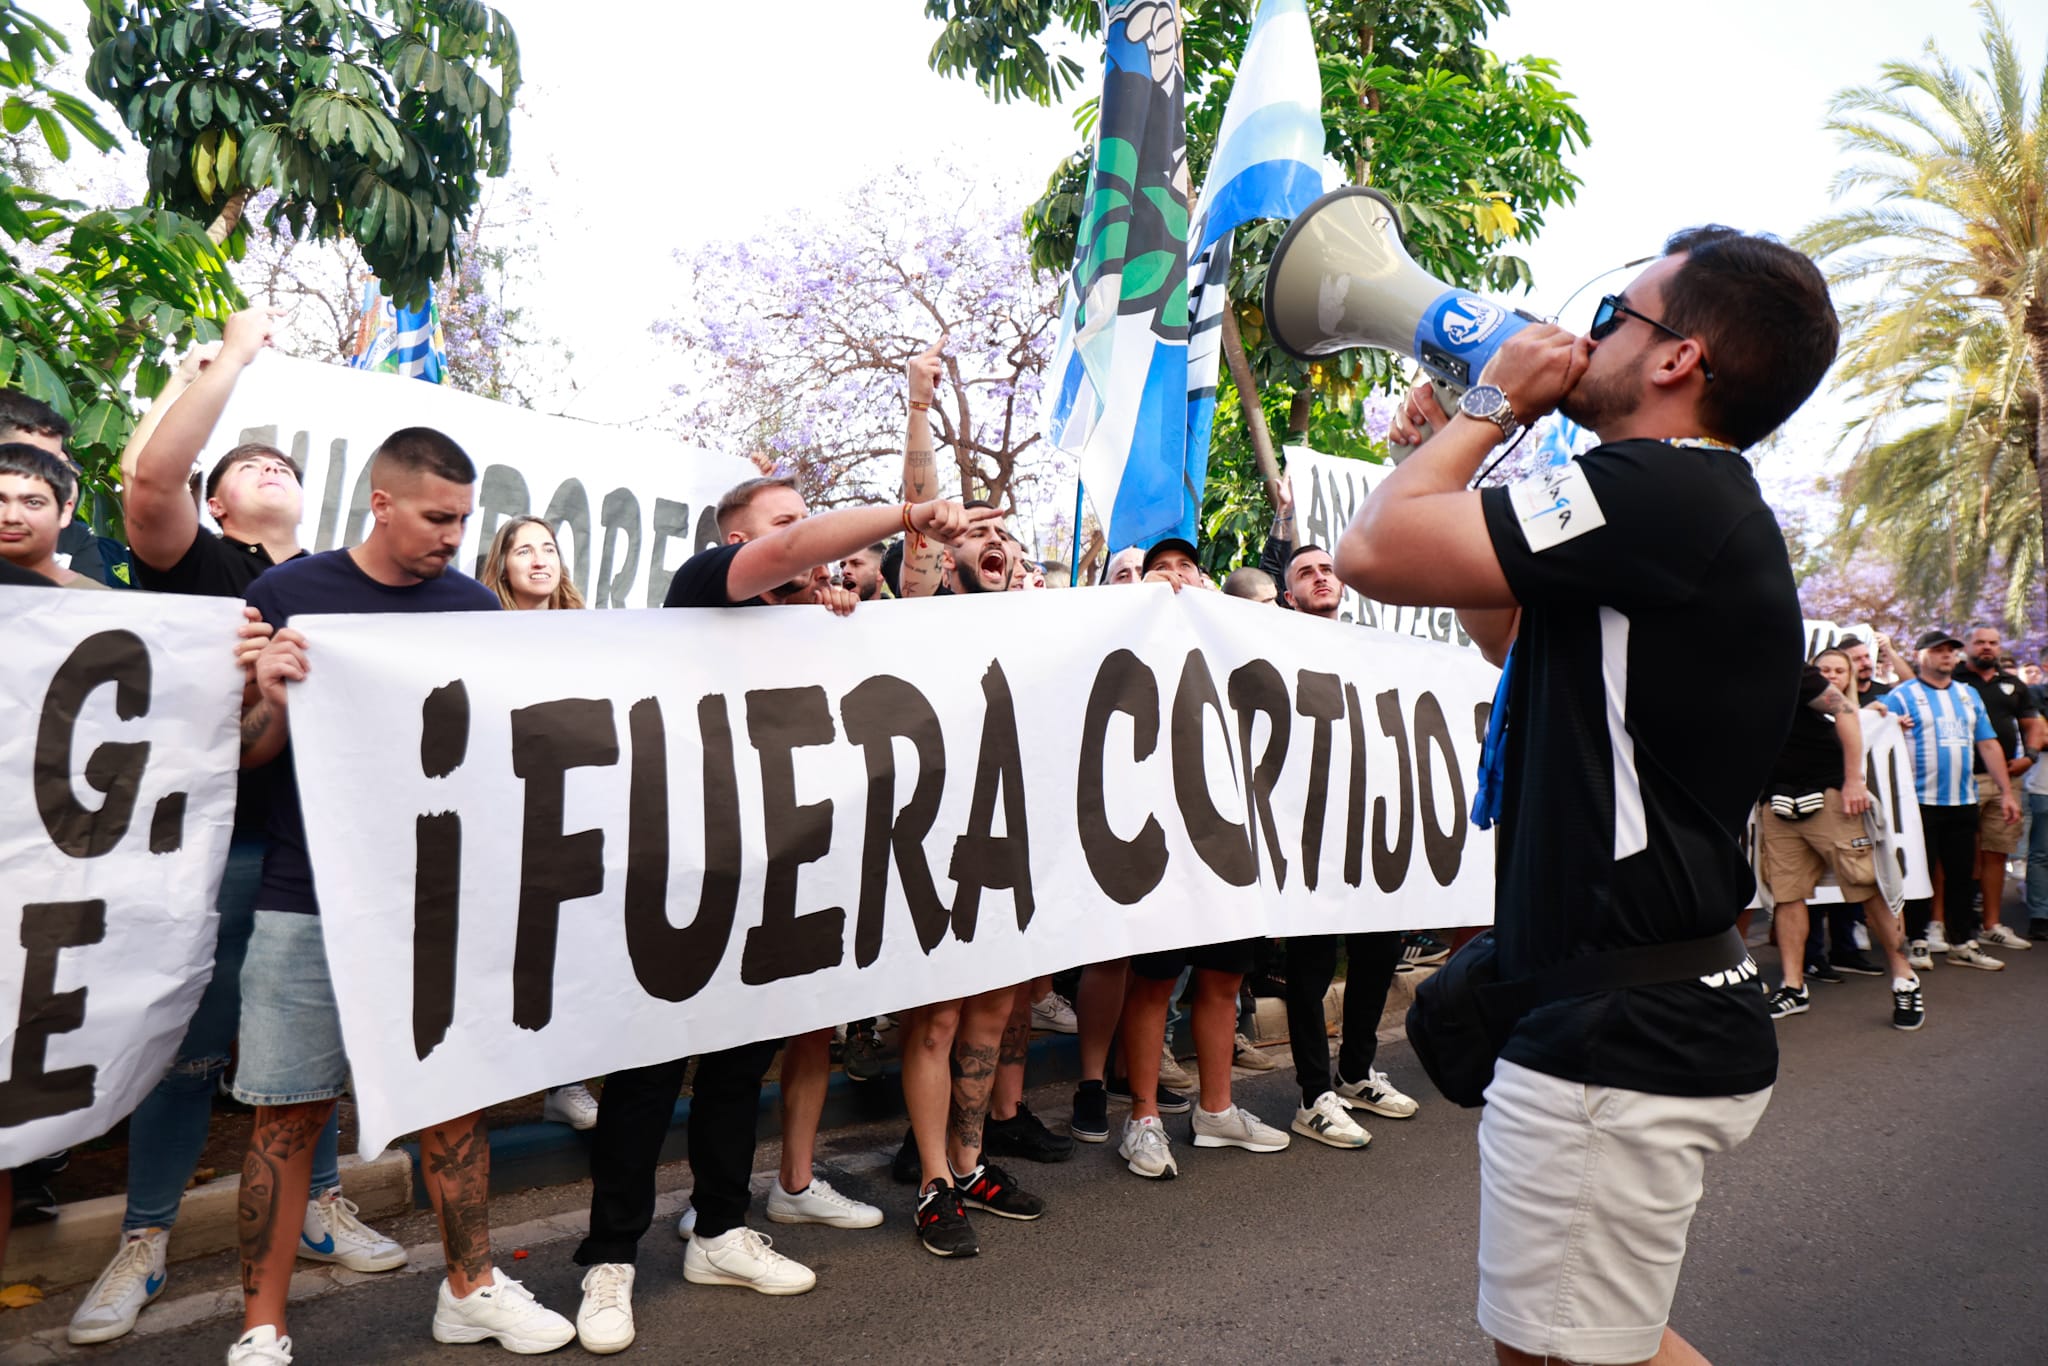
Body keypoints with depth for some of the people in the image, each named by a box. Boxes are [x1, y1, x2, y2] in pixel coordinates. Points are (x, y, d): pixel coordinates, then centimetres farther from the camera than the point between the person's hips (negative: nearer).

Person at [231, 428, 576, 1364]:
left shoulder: (476, 605, 6)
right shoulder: (290, 592, -2)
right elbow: (245, 752, 0)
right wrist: (274, 701, -20)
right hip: (311, 900, -2)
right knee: (290, 1109, 4)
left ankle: (470, 1287, 26)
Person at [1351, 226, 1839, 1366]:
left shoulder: (1662, 493, -20)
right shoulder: (1713, 512, 13)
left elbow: (1377, 550, -23)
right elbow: (1521, 641, 26)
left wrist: (1495, 404, -6)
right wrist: (1459, 446, 19)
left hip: (1620, 1042, -11)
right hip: (1682, 1020, 11)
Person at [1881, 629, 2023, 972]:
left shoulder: (1969, 695, 14)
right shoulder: (1902, 696, -3)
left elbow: (1988, 744, 13)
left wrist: (2006, 792, 8)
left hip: (1964, 802, 5)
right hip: (1920, 801, -5)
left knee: (1961, 874, 10)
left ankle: (1963, 943, 18)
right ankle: (1918, 941, 11)